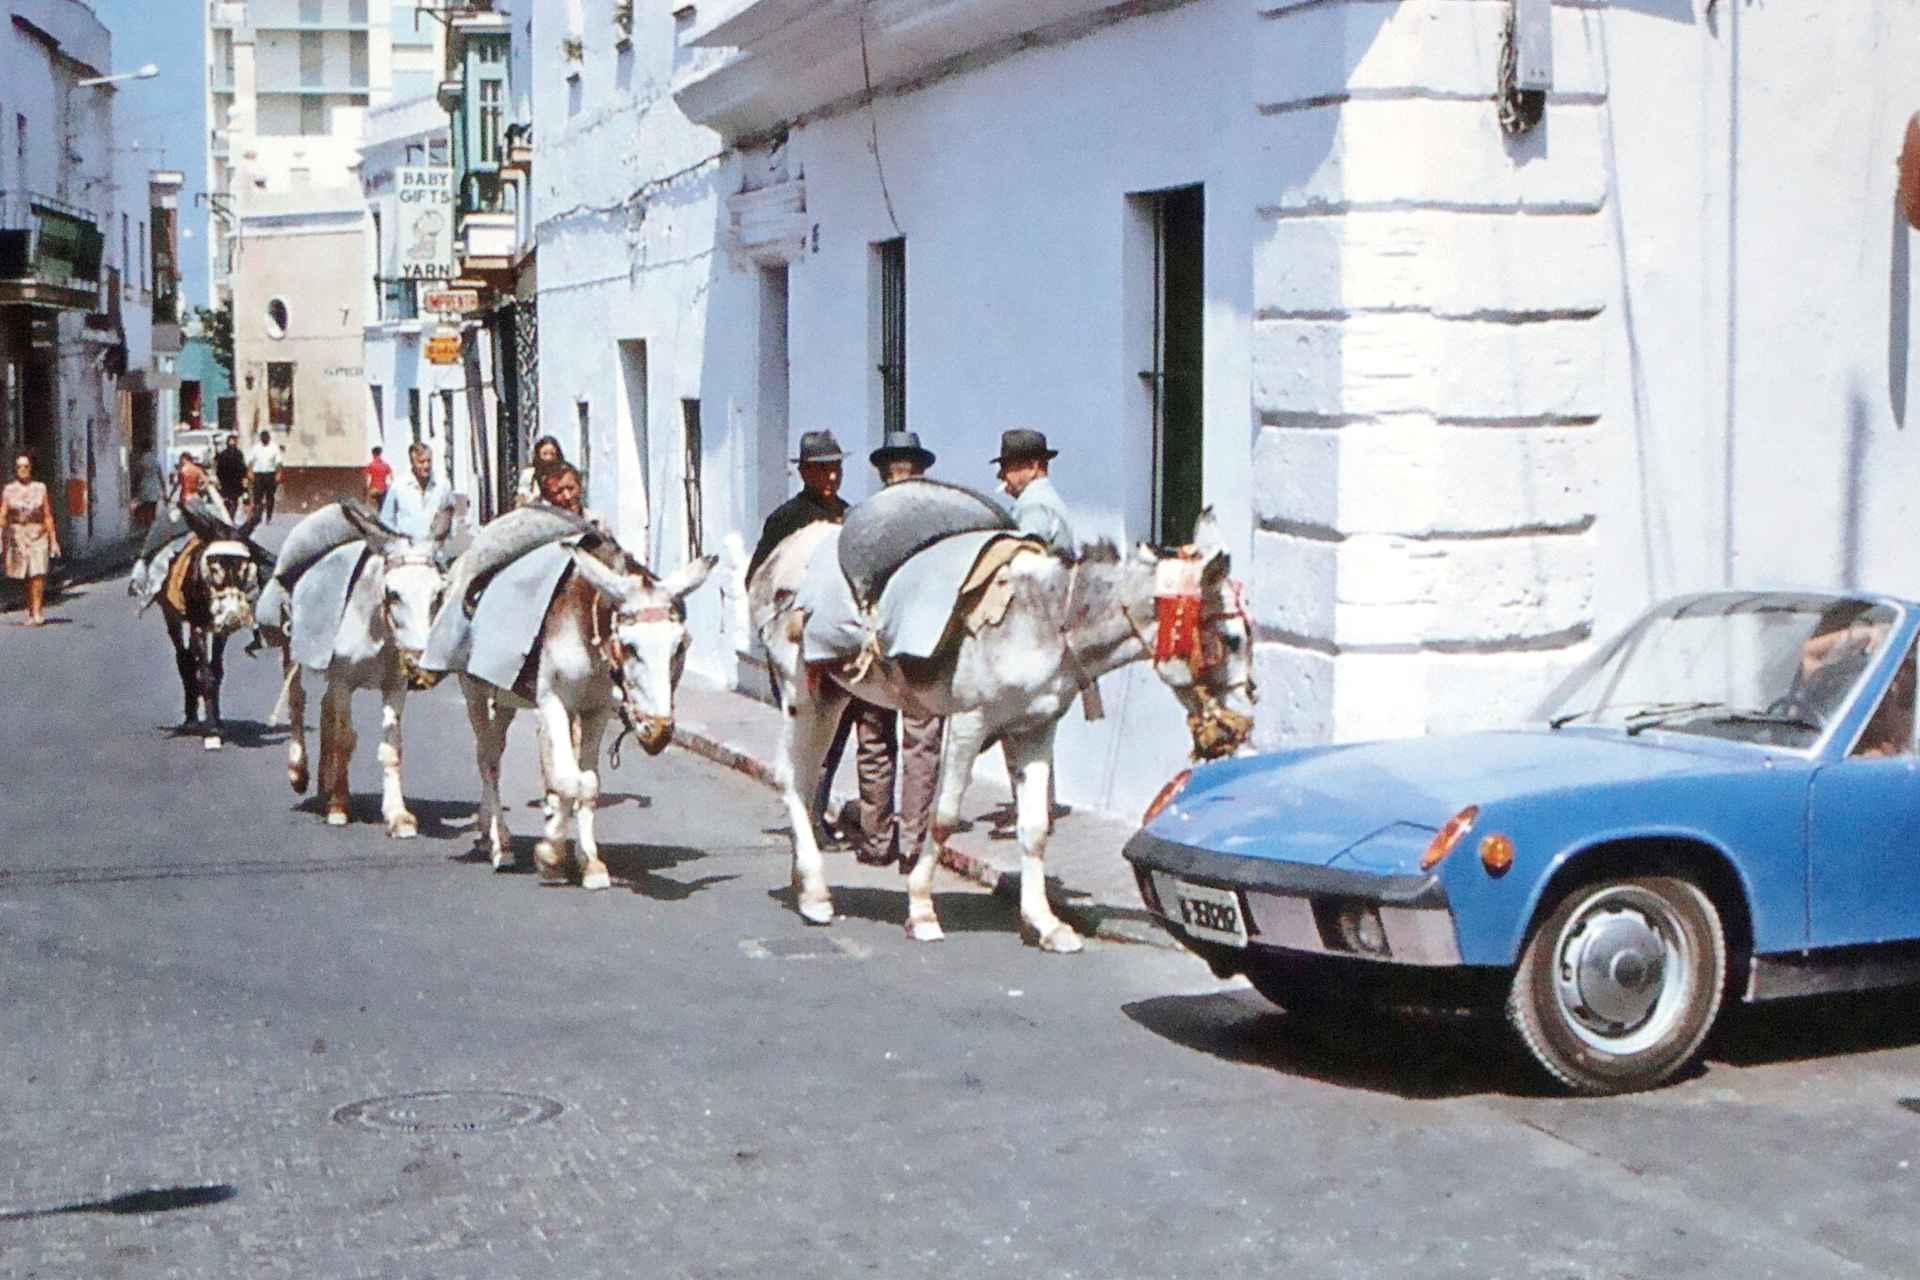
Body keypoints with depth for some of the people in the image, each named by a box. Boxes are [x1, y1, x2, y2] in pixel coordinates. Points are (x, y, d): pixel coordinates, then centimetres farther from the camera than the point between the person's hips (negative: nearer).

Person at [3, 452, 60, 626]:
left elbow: (48, 516, 6)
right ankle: (33, 609, 21)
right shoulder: (8, 491, 4)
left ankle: (36, 613, -15)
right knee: (26, 577, 7)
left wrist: (53, 540, 3)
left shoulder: (40, 488, 4)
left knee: (38, 574, -15)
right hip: (17, 535, 1)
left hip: (38, 535, -1)